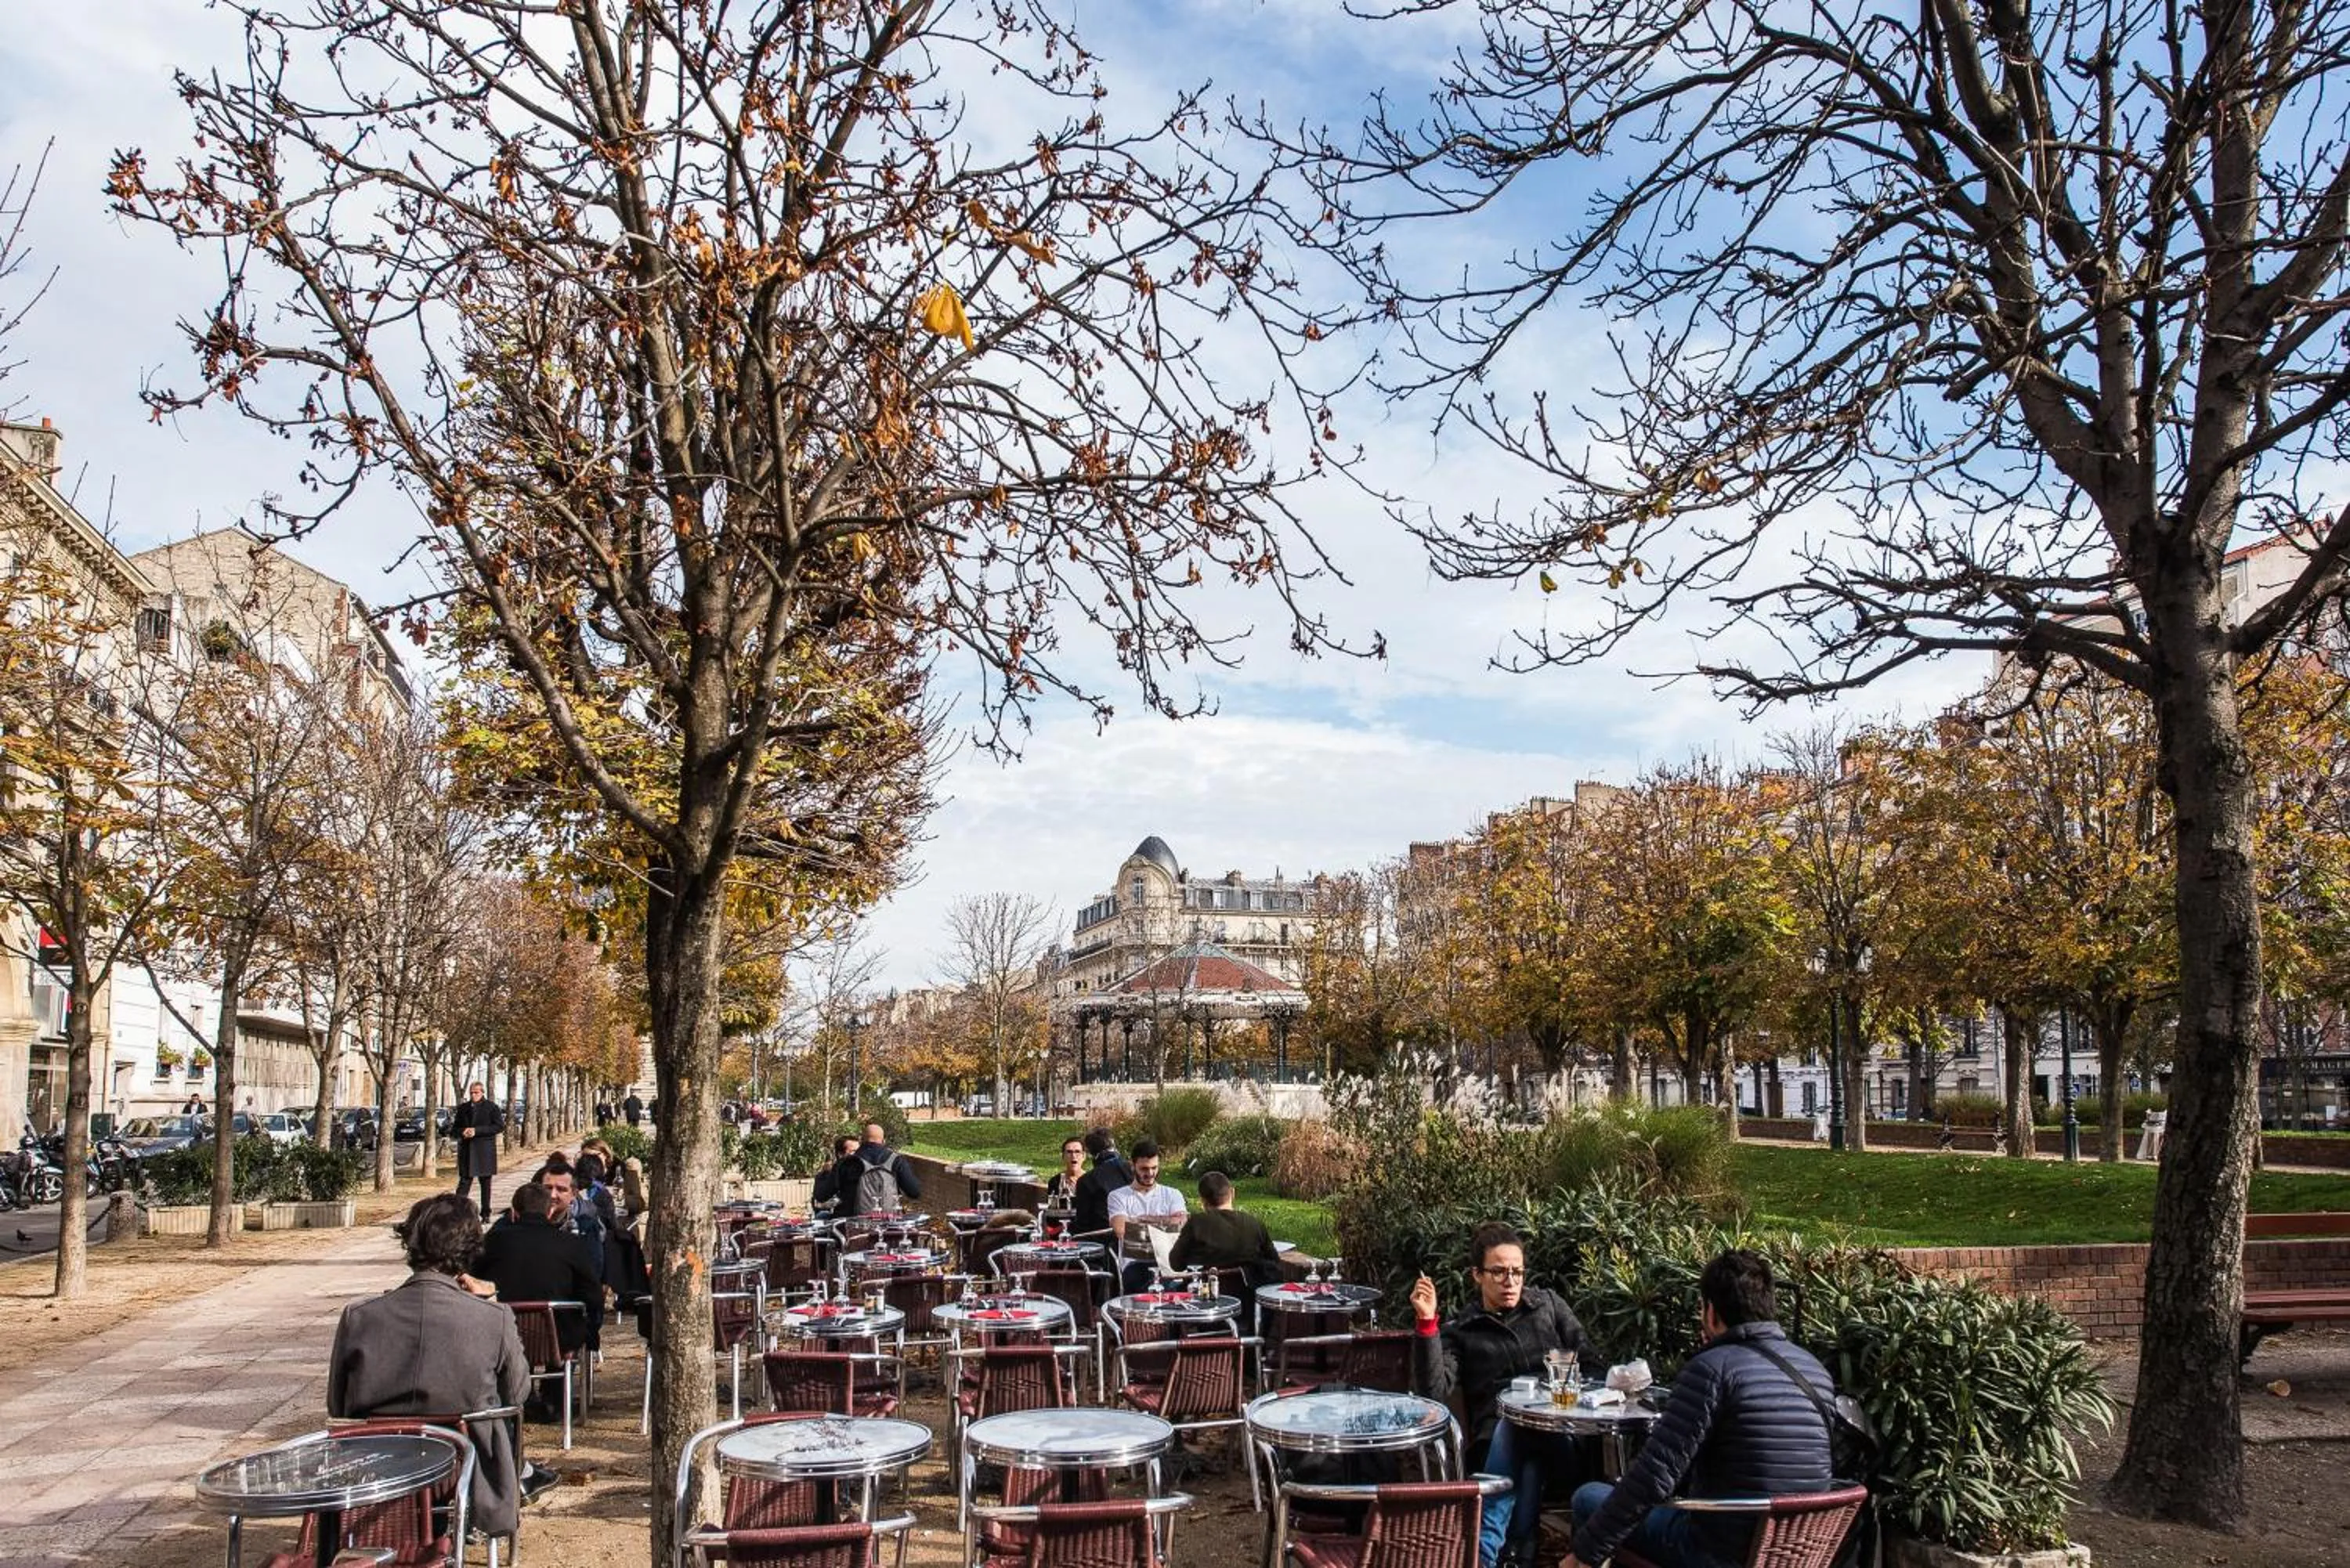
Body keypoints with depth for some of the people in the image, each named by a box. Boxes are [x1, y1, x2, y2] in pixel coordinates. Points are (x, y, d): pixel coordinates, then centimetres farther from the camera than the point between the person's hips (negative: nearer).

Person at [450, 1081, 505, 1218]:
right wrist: (462, 1132, -7)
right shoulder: (463, 1108, 12)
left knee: (485, 1182, 5)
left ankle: (485, 1214, 11)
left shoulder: (491, 1107, -1)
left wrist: (477, 1131, -15)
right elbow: (454, 1127, 18)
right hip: (466, 1150, 2)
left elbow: (500, 1126, -9)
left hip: (485, 1150, -2)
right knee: (464, 1181, -3)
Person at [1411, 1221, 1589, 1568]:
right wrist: (1427, 1322, -14)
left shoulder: (1548, 1305, 18)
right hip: (1499, 1437, -1)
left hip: (1559, 1429, 1)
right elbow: (1433, 1390, -5)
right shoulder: (1462, 1332, 11)